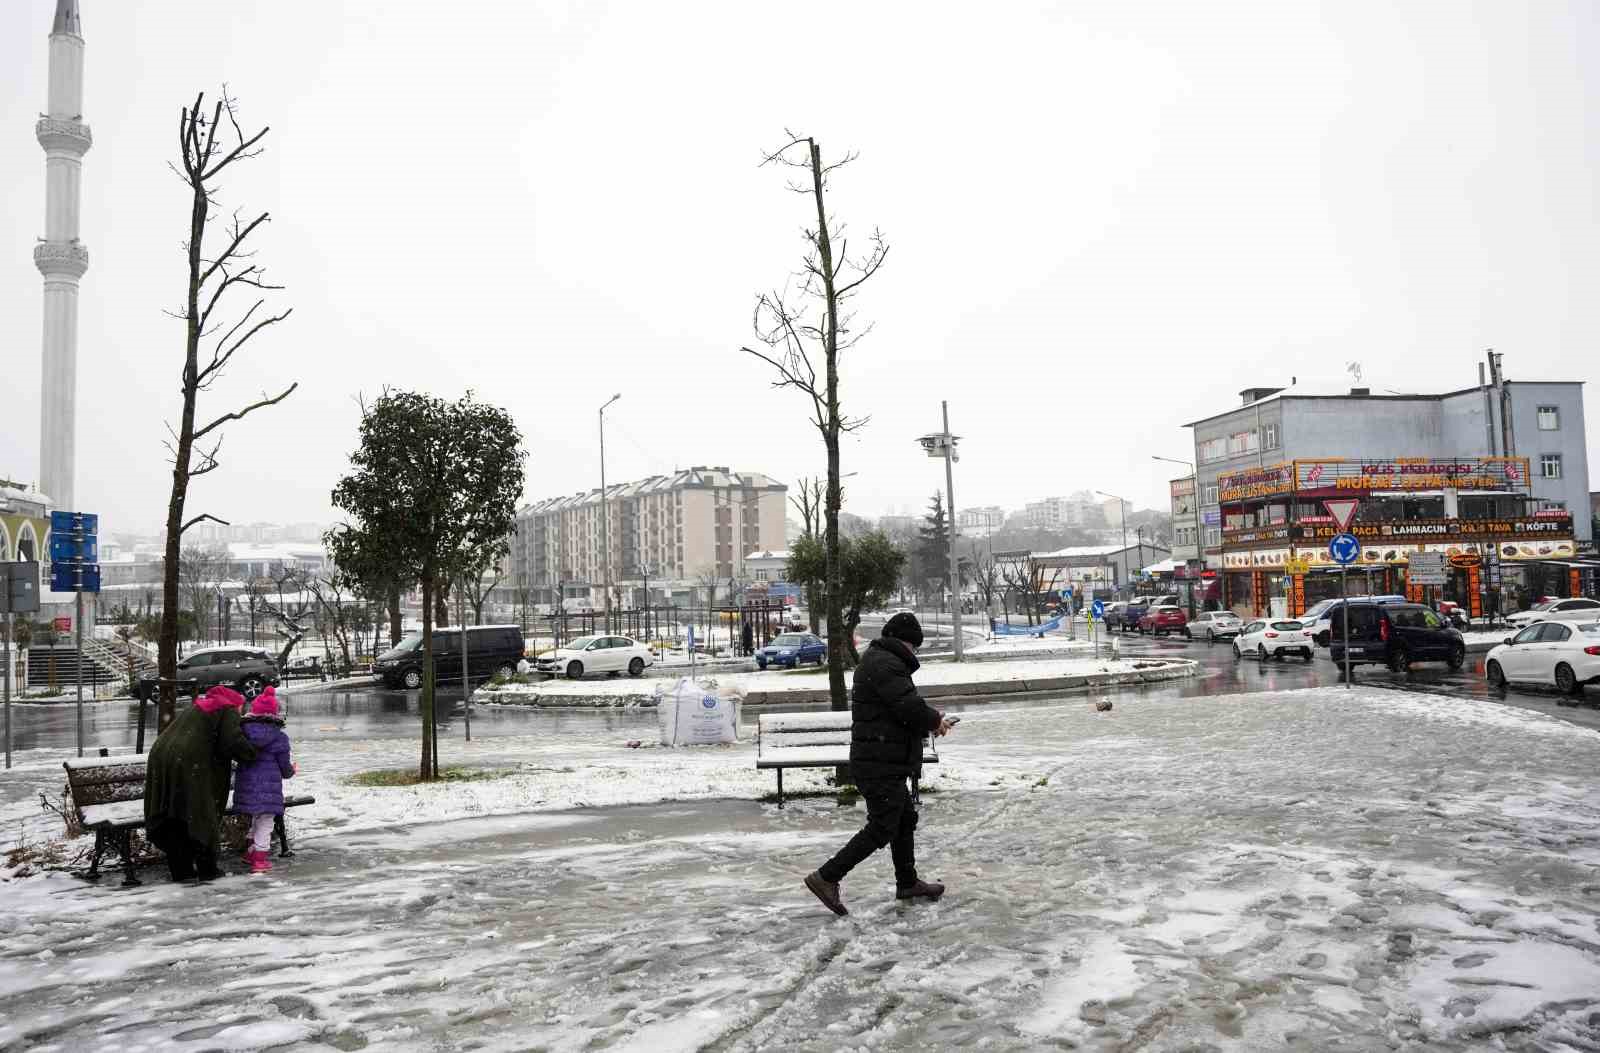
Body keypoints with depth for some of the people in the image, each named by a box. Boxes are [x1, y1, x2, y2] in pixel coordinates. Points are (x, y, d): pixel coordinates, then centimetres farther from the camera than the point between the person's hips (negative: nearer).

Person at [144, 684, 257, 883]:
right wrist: (253, 753, 5)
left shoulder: (197, 707, 27)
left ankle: (181, 869, 20)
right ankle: (207, 869, 12)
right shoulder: (227, 711, 3)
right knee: (201, 817, 5)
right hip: (189, 767, -8)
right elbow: (234, 742, -10)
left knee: (173, 823, 14)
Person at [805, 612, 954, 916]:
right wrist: (935, 721, -6)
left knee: (905, 818, 21)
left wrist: (929, 717, 8)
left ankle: (907, 883, 34)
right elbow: (910, 707, -25)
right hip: (881, 763, -11)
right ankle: (826, 877, -1)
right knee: (881, 829, -5)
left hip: (883, 762, 11)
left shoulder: (876, 660, 16)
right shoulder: (886, 665, -19)